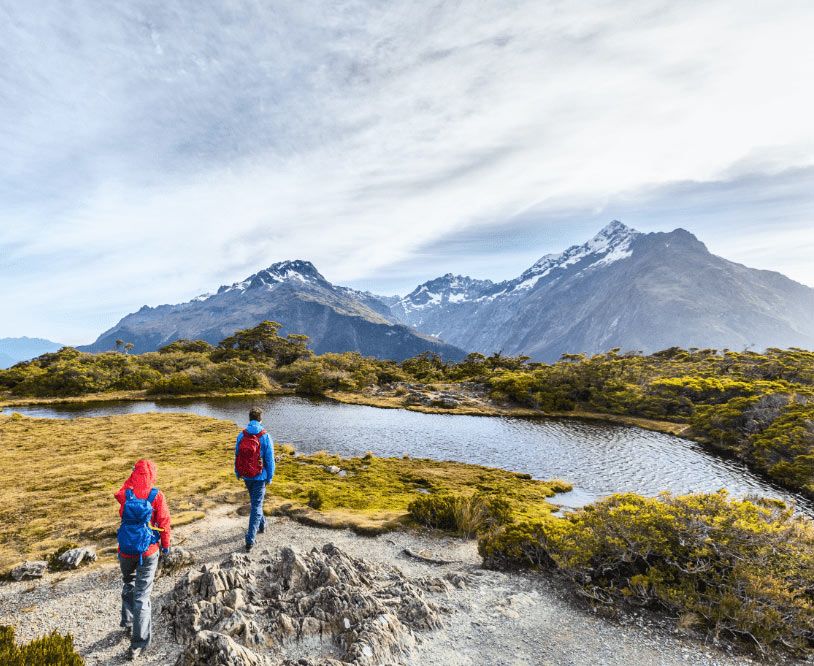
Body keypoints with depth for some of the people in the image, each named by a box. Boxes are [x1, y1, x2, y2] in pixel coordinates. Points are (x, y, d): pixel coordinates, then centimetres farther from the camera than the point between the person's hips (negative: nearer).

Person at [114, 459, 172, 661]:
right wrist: (166, 545, 6)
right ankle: (138, 643, 8)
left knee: (128, 584, 29)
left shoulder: (125, 494, -10)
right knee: (142, 596, 5)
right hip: (149, 552, -2)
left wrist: (133, 477, 8)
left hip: (126, 550, 2)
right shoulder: (157, 496, -15)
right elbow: (164, 522, -9)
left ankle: (127, 622, 40)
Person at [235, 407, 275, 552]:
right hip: (259, 477, -4)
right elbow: (269, 460, -11)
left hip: (246, 476, 4)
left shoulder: (241, 436, -5)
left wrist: (237, 473, 17)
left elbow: (237, 456, 4)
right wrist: (270, 477, 1)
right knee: (256, 506, 3)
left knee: (255, 502, 25)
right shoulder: (265, 437, -15)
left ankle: (262, 525, 44)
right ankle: (250, 540, -1)